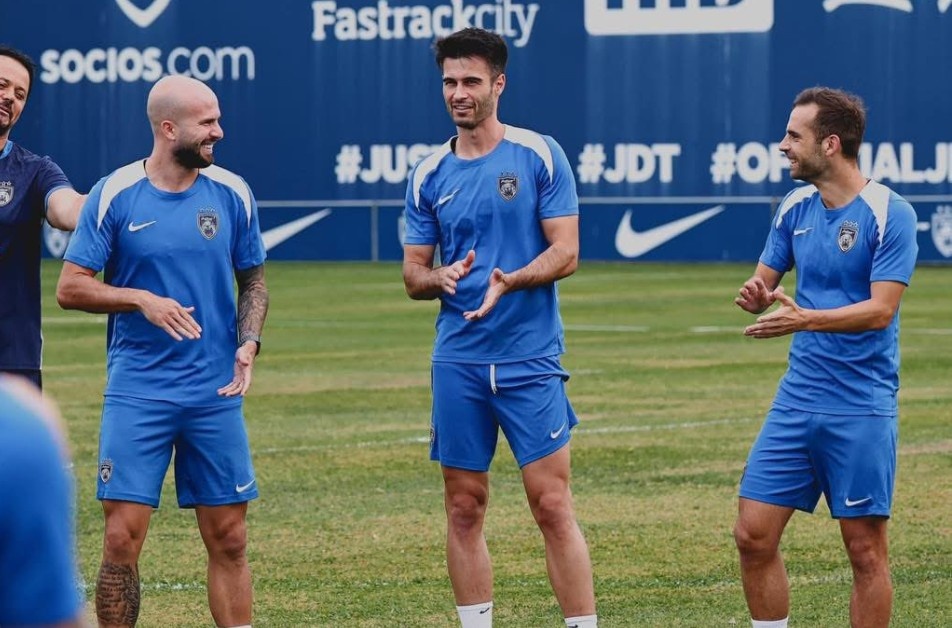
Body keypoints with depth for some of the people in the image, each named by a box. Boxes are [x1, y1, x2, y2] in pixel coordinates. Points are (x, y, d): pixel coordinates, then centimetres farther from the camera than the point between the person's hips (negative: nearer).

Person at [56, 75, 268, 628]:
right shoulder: (114, 195, -3)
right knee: (123, 537, -6)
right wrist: (142, 300, -16)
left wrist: (249, 343, -3)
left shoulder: (233, 194, 4)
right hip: (137, 392, -2)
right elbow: (71, 288, -2)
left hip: (216, 395, 2)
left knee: (229, 541, 3)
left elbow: (253, 281, 14)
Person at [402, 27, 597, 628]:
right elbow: (413, 273, 12)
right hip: (457, 360, 4)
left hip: (531, 359, -4)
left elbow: (565, 251, -5)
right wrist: (440, 277, -11)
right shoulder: (430, 174, 9)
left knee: (552, 504, -7)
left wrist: (509, 281, -23)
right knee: (464, 509, 5)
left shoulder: (540, 154, -2)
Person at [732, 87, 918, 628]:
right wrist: (757, 295, -10)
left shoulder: (889, 213, -11)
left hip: (862, 408, -6)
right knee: (754, 534, 1)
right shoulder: (795, 209, 8)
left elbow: (881, 309, -18)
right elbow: (764, 283, 15)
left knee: (866, 548, -1)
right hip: (797, 401, 6)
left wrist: (805, 319, -32)